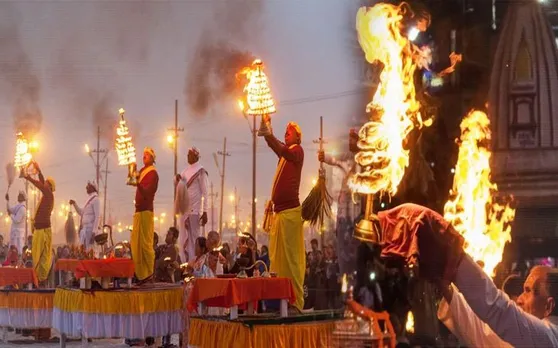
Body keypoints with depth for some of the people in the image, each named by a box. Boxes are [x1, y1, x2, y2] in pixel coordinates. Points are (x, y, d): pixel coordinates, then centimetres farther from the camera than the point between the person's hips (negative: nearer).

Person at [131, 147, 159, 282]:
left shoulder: (153, 174, -8)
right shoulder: (142, 171, 18)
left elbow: (147, 192, -20)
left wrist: (138, 184, -36)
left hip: (146, 211, -9)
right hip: (139, 210, 9)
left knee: (145, 242, -9)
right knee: (136, 242, 8)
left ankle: (149, 273, -5)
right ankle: (141, 273, 11)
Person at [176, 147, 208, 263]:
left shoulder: (200, 171, -5)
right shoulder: (186, 171, 15)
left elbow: (204, 192, -8)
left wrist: (205, 212, -13)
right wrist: (178, 179, 0)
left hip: (194, 210, -7)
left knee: (193, 238, -7)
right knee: (183, 239, 7)